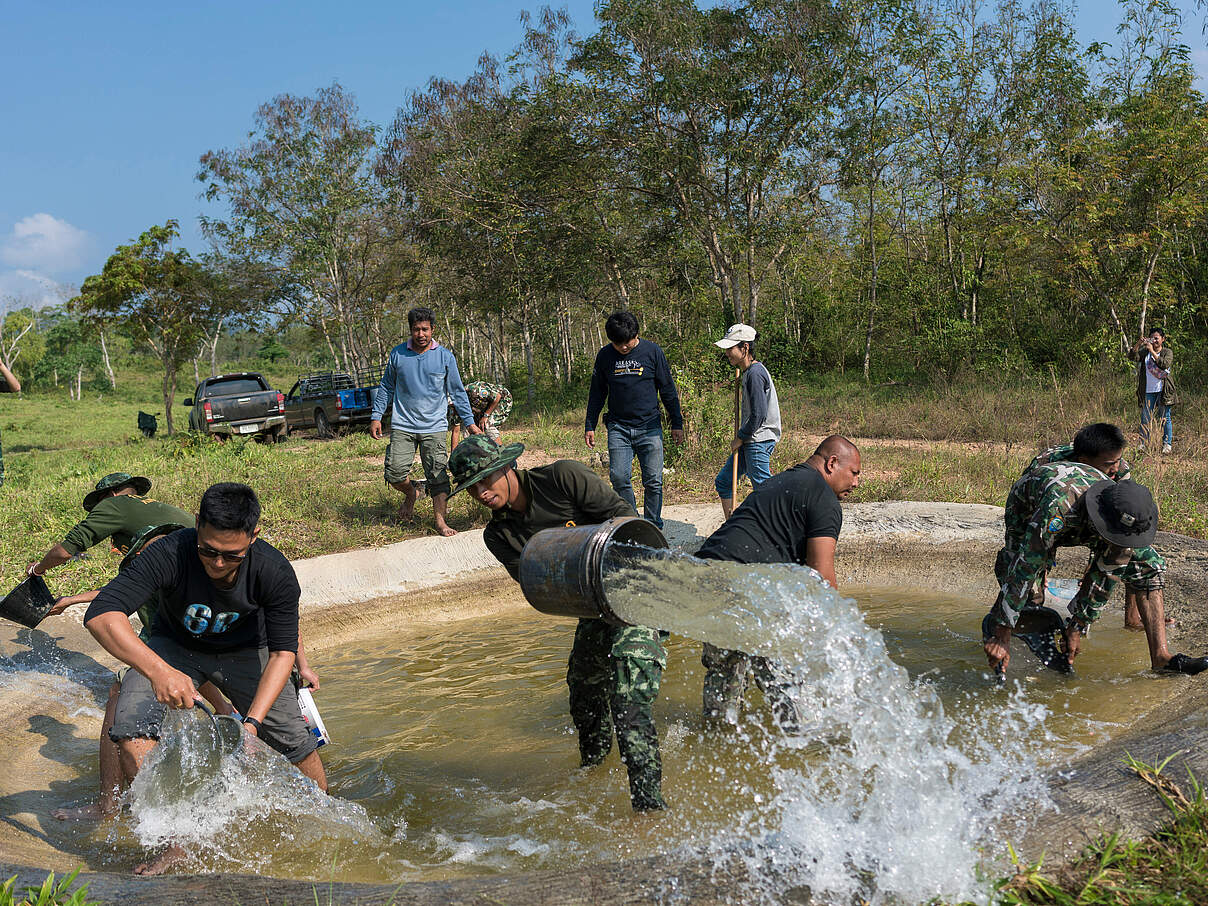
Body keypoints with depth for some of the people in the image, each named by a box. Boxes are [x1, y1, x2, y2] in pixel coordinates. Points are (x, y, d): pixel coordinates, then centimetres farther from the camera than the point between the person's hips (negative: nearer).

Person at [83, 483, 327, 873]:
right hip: (175, 647, 0)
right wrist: (158, 671, -58)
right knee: (131, 730, -23)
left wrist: (252, 721, -35)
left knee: (296, 740, -5)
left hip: (244, 651, 1)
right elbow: (101, 615, -45)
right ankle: (173, 842, -9)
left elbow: (282, 652, -22)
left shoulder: (275, 572, -31)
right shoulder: (170, 555, -36)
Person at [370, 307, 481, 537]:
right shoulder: (398, 354, 4)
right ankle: (411, 494, 27)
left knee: (438, 476, -4)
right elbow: (386, 387, 14)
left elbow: (457, 392, 7)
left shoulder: (445, 357, 2)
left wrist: (469, 422, 3)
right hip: (402, 426, 1)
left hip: (434, 427, -1)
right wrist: (376, 417, 9)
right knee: (394, 474, -5)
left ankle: (441, 522, 4)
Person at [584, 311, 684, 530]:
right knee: (619, 477, -6)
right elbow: (596, 393, 13)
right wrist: (589, 426, 10)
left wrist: (677, 423, 6)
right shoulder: (604, 356, 4)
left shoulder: (652, 351, -1)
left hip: (649, 427, -1)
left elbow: (668, 390, 5)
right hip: (618, 428, 1)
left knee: (653, 481, -1)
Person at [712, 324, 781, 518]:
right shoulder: (748, 372, 14)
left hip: (759, 442, -11)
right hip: (749, 441, 11)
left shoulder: (755, 373, -18)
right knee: (723, 481, 16)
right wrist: (741, 435, 14)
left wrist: (740, 438, -11)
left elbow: (758, 415, -22)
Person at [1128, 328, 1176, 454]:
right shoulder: (1145, 351, 8)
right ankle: (1143, 444, 8)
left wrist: (1152, 351, -22)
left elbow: (1164, 364, -18)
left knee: (1165, 418, 3)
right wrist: (1138, 344, -20)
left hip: (1163, 390, -2)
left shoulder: (1167, 352, 1)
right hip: (1148, 391, 2)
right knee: (1145, 418, 2)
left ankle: (1167, 444, 10)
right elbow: (1132, 357, -8)